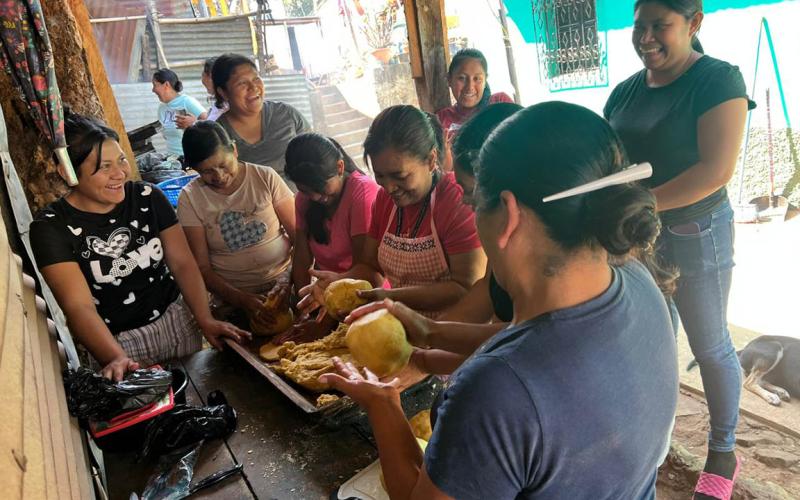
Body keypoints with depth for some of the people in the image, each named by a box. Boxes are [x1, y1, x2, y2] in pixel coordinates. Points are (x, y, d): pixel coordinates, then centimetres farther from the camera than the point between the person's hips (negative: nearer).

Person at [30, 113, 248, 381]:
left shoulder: (148, 197, -7)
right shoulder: (51, 227, -14)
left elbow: (183, 263, -6)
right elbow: (79, 306, -22)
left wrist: (206, 320, -19)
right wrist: (116, 359, -38)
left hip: (177, 321, 3)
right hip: (114, 340, -2)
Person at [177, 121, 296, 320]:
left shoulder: (266, 177, -2)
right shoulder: (190, 199, -1)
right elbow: (202, 268, 0)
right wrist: (241, 299, -17)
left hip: (285, 281, 0)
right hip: (234, 297, 0)